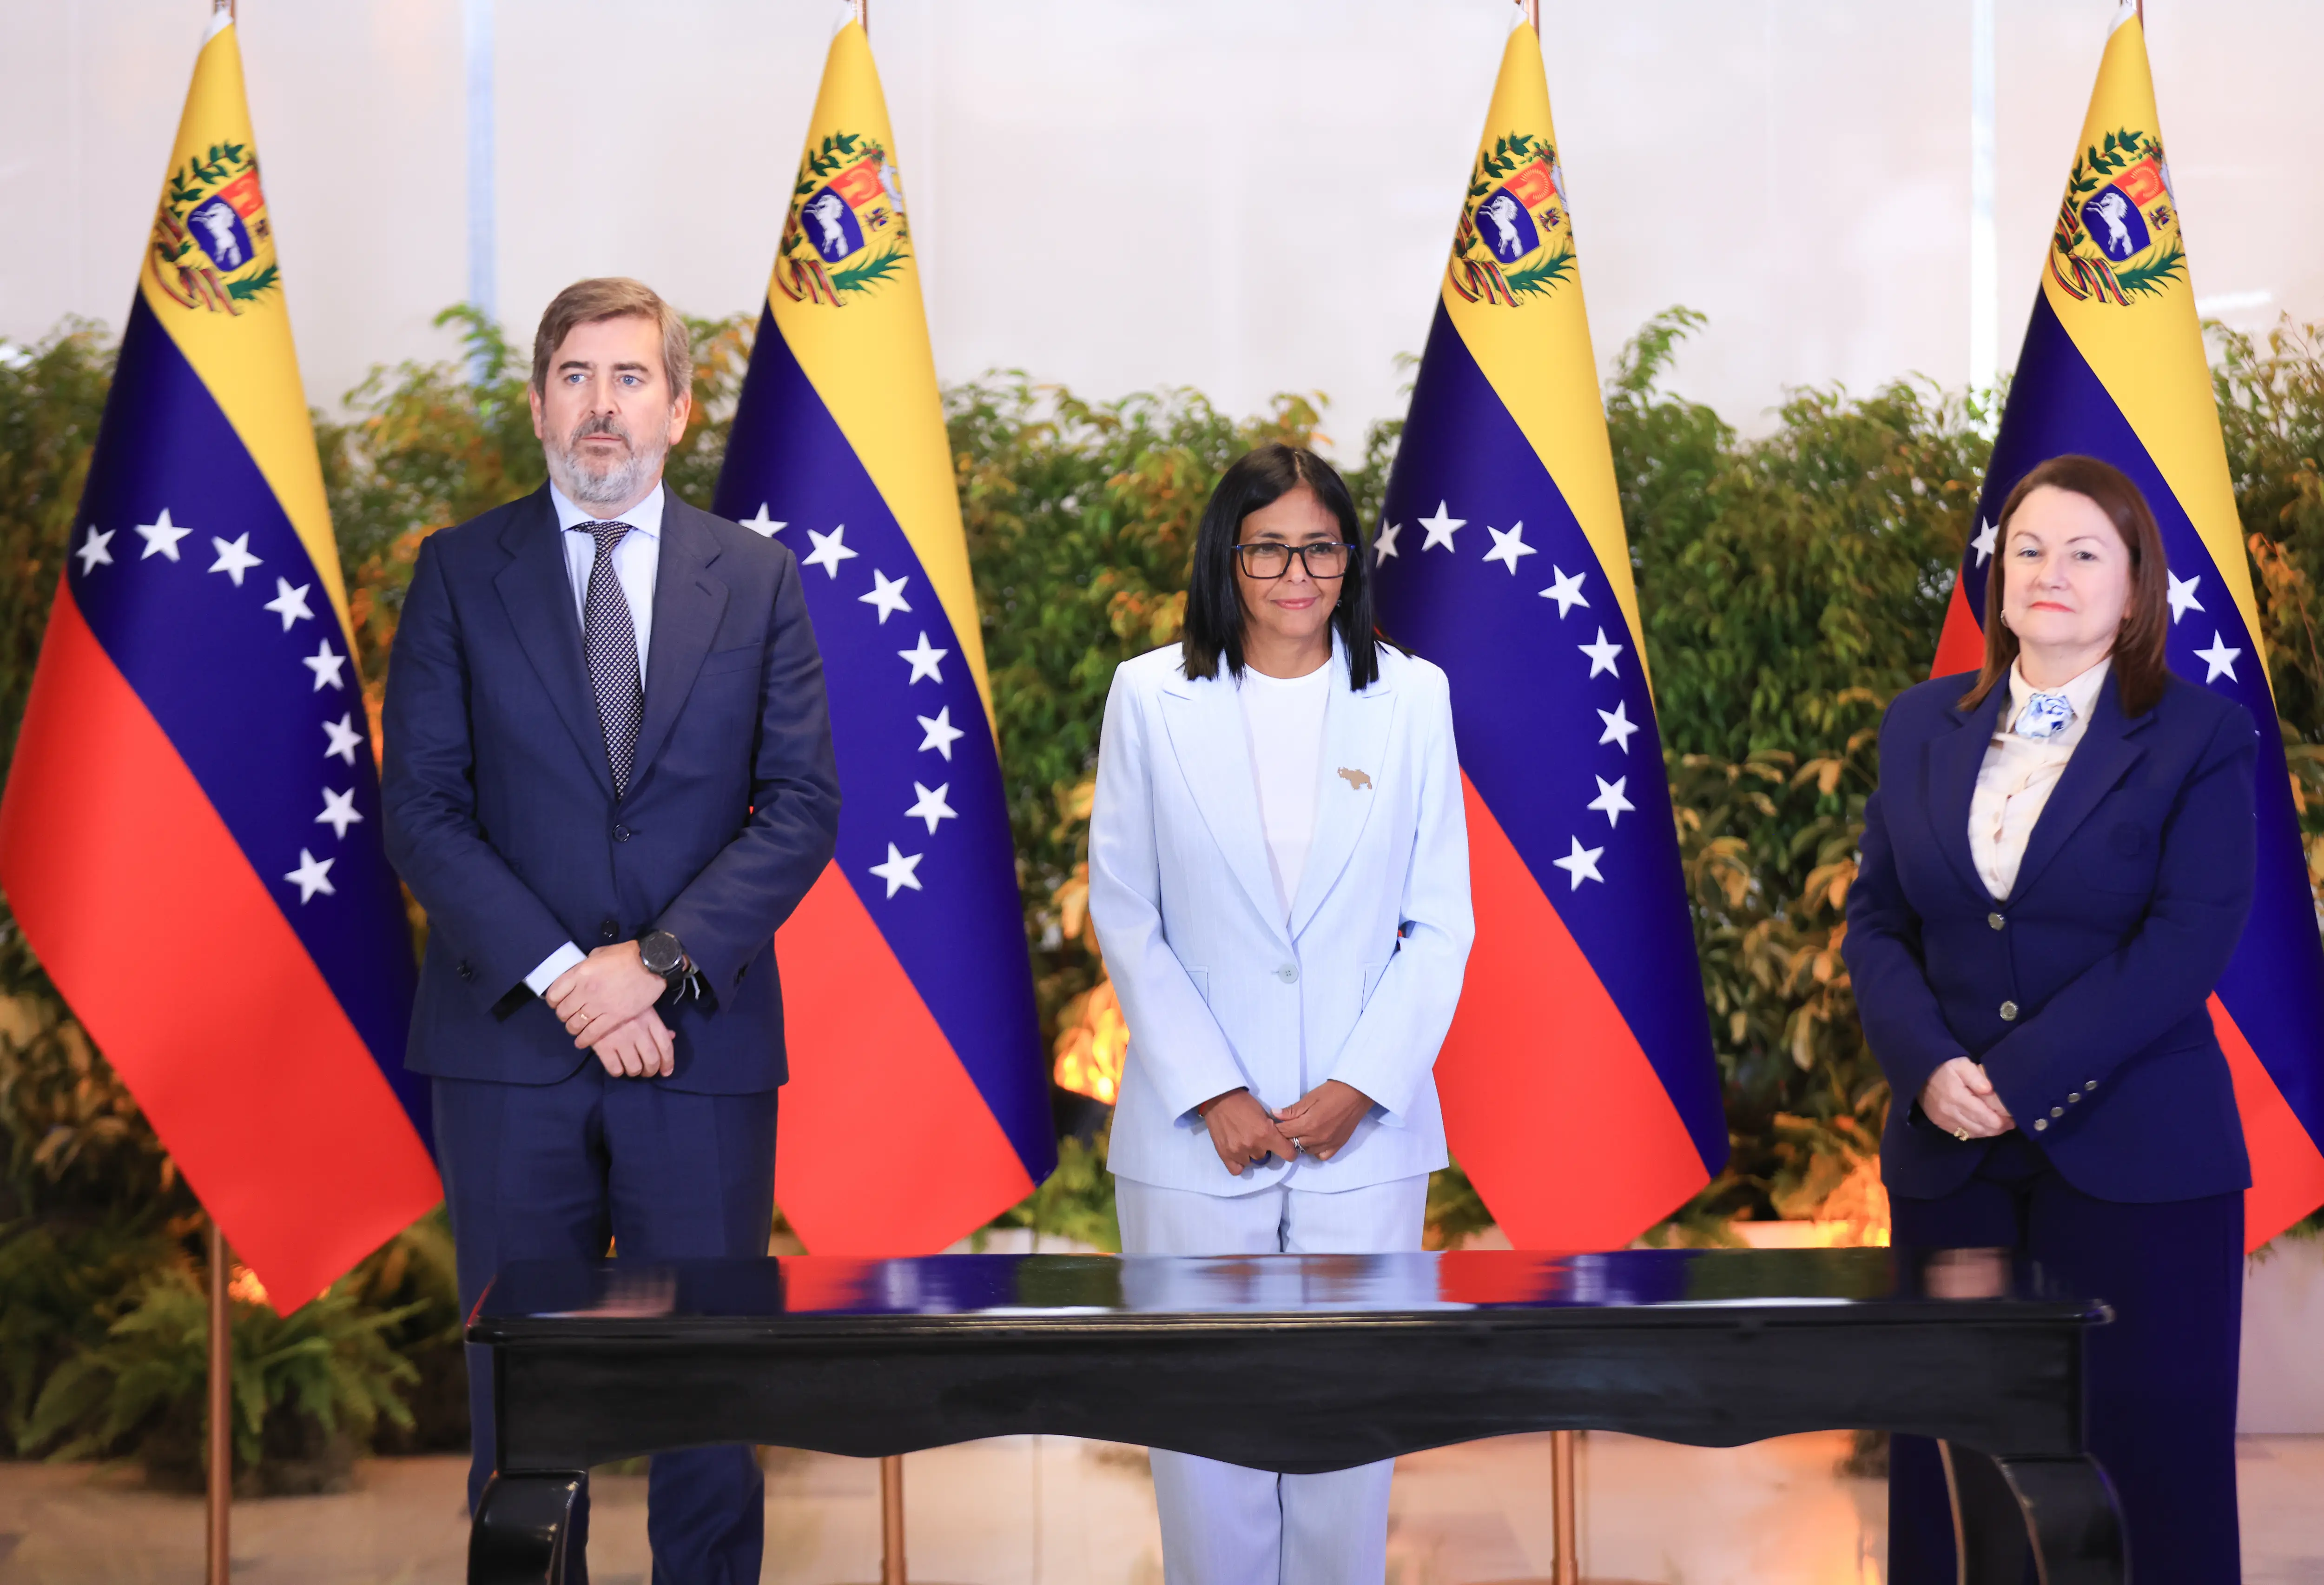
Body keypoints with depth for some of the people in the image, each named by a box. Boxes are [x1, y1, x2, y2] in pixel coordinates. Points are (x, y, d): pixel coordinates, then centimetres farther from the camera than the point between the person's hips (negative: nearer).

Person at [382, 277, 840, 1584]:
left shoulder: (759, 580, 8)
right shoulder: (460, 572, 5)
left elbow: (803, 805, 1)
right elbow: (423, 811, -1)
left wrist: (657, 962, -11)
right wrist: (561, 978, -13)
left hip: (702, 1041, 0)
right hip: (510, 1040, 0)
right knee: (519, 1394, 6)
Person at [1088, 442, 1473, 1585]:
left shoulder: (1411, 697, 3)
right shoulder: (1151, 697, 1)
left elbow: (1439, 923, 3)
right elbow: (1124, 915, 1)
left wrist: (1358, 1087, -8)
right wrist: (1211, 1095, -7)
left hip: (1363, 1127, 1)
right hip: (1195, 1131, 0)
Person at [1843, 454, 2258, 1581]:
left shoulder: (2201, 739, -1)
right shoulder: (1921, 727, 12)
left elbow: (2185, 944, -11)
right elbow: (1876, 919, 9)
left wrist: (2017, 1082, -16)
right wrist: (1929, 1067, -9)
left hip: (2132, 1164, -3)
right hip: (1949, 1158, 4)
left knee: (2140, 1476, 0)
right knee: (1952, 1475, 5)